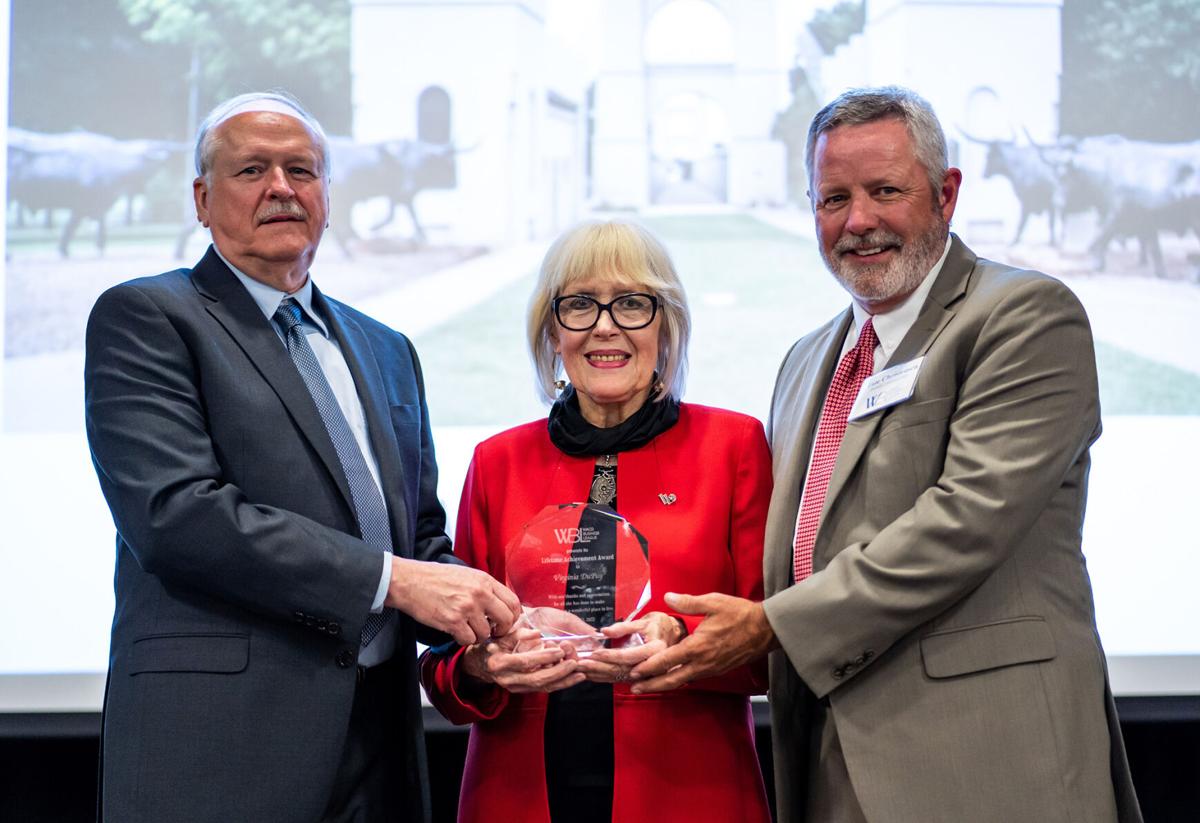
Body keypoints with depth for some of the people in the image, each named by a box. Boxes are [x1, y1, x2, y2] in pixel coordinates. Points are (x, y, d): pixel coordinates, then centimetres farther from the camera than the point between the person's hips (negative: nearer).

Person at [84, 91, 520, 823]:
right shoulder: (144, 318, -2)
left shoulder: (386, 350, 19)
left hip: (379, 748, 6)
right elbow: (176, 513, -16)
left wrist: (492, 621, -5)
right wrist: (393, 580, -19)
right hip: (222, 752, -6)